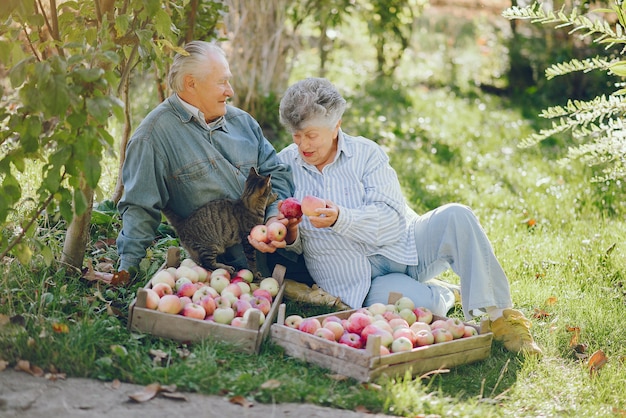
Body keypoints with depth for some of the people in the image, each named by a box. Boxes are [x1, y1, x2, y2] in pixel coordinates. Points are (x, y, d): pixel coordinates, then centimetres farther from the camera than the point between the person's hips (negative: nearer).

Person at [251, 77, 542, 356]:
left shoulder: (365, 153, 0)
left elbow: (392, 220, -12)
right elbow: (295, 247, 6)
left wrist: (339, 219, -29)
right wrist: (291, 236, -19)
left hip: (402, 249, 1)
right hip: (360, 281, -1)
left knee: (456, 216, -28)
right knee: (421, 305, -32)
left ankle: (499, 314, -18)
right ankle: (441, 295, 5)